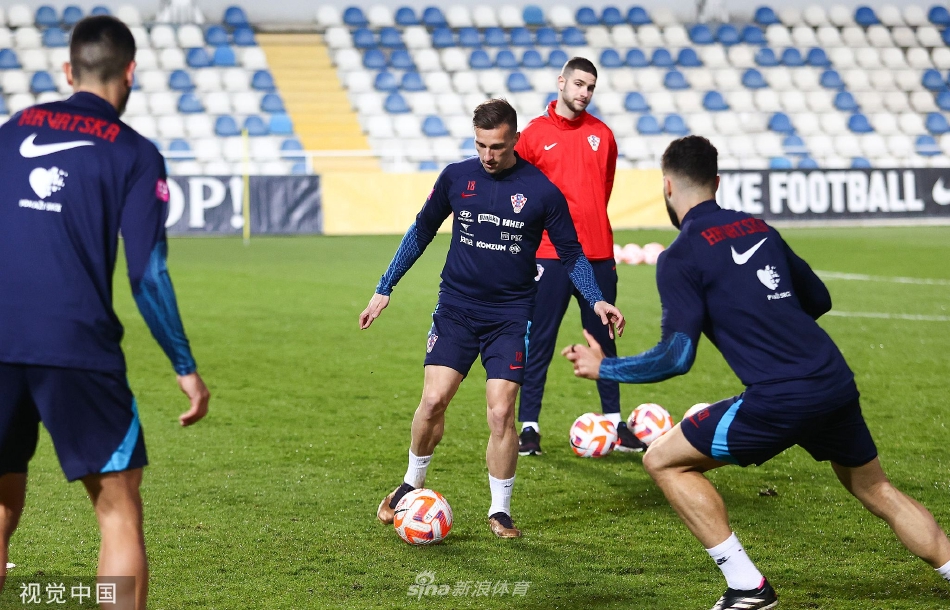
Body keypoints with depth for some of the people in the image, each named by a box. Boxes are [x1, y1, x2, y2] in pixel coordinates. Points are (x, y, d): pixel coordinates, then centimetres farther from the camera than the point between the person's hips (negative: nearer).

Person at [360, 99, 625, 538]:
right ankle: (411, 484, 16)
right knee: (433, 401, -10)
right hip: (456, 308, 2)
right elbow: (421, 231, 14)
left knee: (500, 412, -9)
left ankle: (500, 511, 9)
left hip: (510, 316, -1)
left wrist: (596, 300, -10)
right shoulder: (456, 177, 0)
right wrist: (384, 290, 13)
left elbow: (571, 253, 5)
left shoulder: (541, 190, -6)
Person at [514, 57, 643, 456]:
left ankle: (614, 423, 18)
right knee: (539, 342, -2)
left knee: (604, 340, 10)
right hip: (550, 255, -4)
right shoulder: (534, 135, -1)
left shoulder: (602, 135, 9)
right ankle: (528, 427, 2)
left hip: (598, 254, 4)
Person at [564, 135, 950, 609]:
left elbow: (677, 356, -9)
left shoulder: (680, 257, -3)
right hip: (837, 381, 7)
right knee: (875, 489, 26)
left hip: (780, 399, -7)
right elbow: (819, 299, 25)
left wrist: (603, 368, 3)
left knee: (663, 460, 8)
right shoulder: (757, 227, 17)